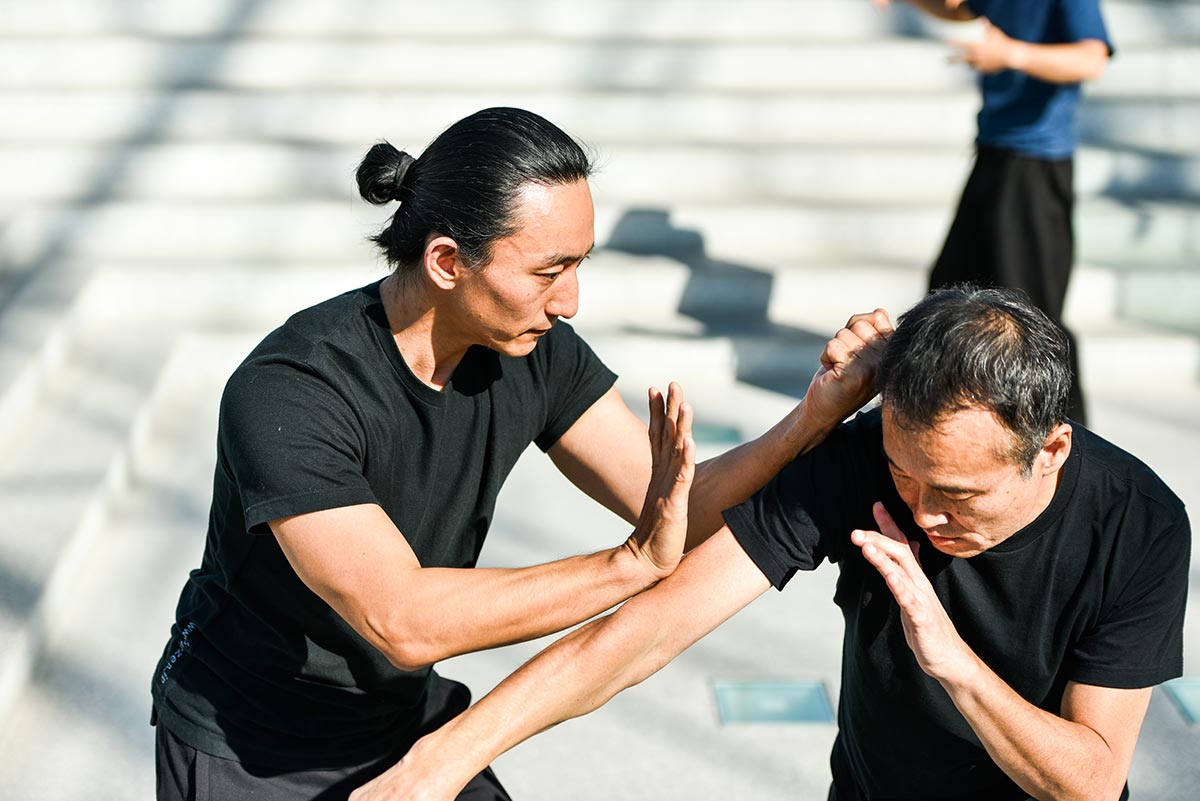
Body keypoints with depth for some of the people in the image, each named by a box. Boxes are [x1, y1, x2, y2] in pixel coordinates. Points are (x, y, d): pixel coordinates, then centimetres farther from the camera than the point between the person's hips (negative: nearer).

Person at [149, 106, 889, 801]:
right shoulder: (287, 395, -31)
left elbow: (679, 513, -10)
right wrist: (633, 566, -38)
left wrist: (814, 418, -24)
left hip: (411, 721, 5)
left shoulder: (535, 353, -12)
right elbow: (403, 621, -38)